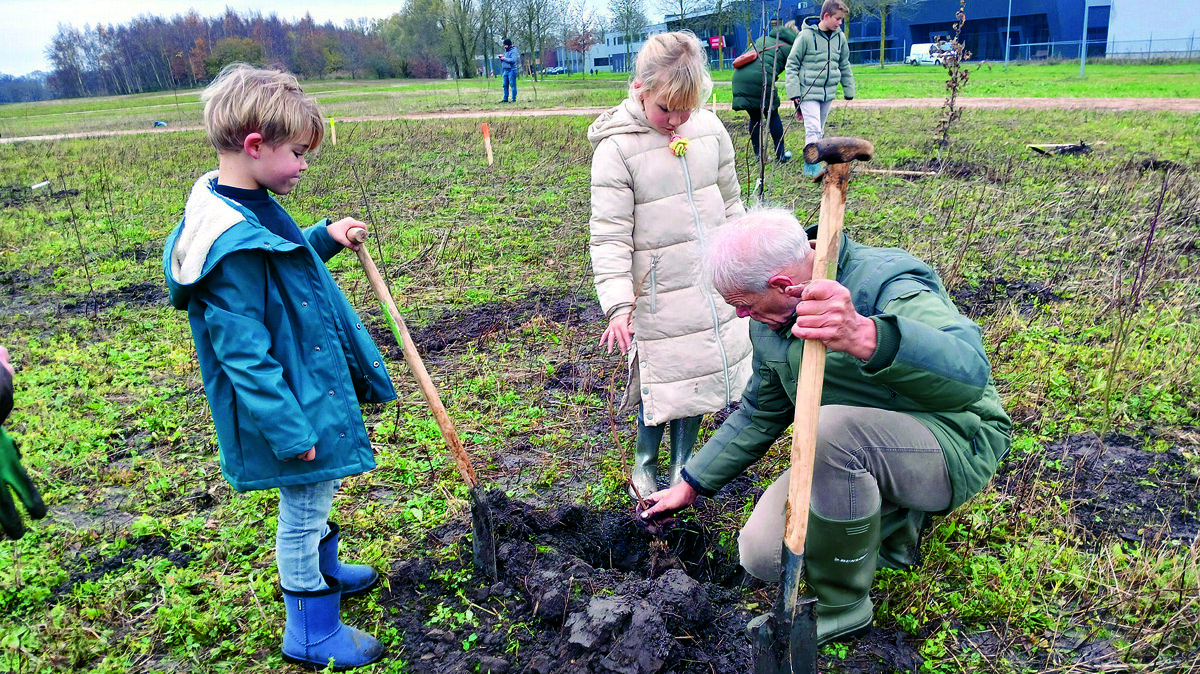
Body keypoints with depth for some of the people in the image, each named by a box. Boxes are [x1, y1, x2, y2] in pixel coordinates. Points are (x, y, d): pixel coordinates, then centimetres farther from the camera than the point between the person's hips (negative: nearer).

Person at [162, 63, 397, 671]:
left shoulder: (252, 206, 3)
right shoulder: (231, 242, -28)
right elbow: (243, 352, -27)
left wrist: (324, 238, 9)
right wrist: (290, 430, -23)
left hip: (311, 385, 10)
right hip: (290, 400, -10)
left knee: (315, 497, 28)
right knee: (304, 507, 7)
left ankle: (322, 571, 52)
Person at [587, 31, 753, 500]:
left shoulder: (709, 130, 1)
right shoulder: (616, 148, -14)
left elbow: (730, 203, 14)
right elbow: (610, 234, -15)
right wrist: (618, 303, -24)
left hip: (714, 285, 5)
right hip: (659, 292, -5)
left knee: (699, 373, 14)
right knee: (662, 383, 3)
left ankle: (682, 467, 34)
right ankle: (644, 469, 28)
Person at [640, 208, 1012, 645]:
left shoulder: (885, 281, -25)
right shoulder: (770, 320, -1)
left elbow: (968, 371, -44)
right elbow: (759, 414, 13)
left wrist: (865, 337, -63)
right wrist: (692, 485, 13)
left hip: (952, 447, -7)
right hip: (853, 458, 7)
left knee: (833, 428, -37)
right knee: (762, 553, -11)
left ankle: (841, 608, -14)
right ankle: (893, 525, 14)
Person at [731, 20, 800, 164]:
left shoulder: (762, 39, 30)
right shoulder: (790, 48, 16)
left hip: (739, 76, 5)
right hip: (761, 78, -5)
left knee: (755, 117, 16)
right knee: (772, 114, 12)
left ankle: (758, 154, 20)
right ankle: (780, 153, 16)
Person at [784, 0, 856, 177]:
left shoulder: (840, 37, 6)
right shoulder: (806, 35, -10)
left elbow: (845, 66, 18)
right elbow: (792, 64, -6)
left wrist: (849, 92, 18)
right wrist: (794, 92, -11)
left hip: (829, 92, 6)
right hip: (808, 91, -6)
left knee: (820, 130, 14)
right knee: (813, 129, -13)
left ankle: (811, 164, 28)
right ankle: (812, 166, -6)